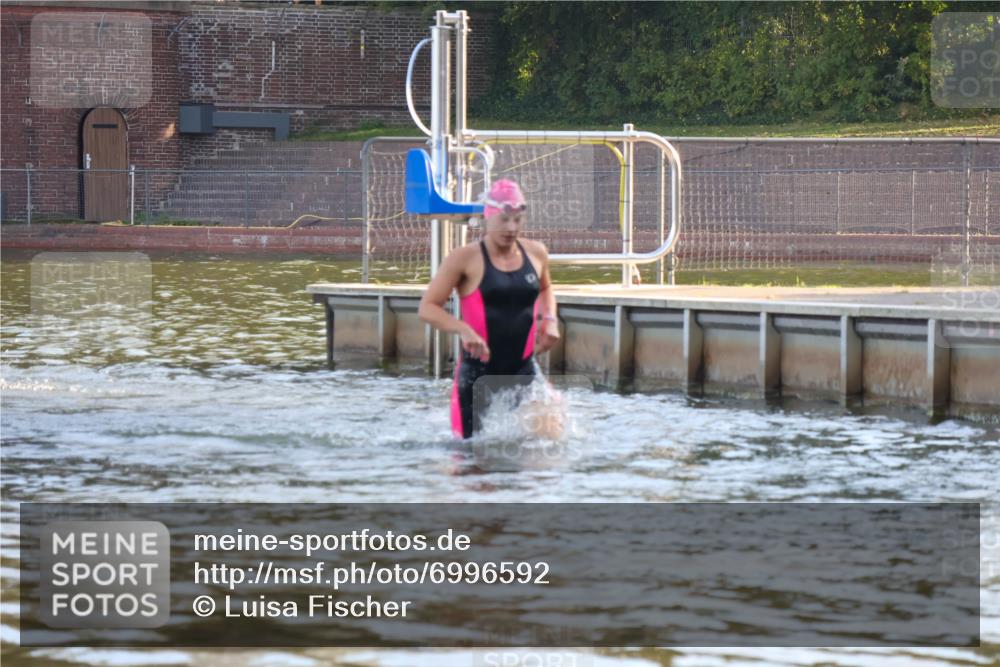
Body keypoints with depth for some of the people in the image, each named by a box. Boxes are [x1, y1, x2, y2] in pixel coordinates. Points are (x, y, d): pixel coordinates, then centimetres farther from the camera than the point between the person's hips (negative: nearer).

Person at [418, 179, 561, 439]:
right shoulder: (465, 259, -6)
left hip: (523, 370, 3)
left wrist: (550, 319, 10)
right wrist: (463, 329, -24)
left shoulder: (536, 253, 8)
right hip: (478, 371, -3)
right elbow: (428, 308, -8)